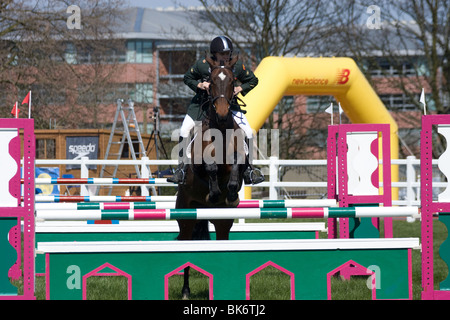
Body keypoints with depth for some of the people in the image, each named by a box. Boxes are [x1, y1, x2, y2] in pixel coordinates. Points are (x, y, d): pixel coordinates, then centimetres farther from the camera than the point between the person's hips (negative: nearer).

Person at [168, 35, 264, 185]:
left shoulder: (237, 66, -14)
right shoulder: (202, 64, -17)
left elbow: (253, 80, 2)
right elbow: (187, 77, 0)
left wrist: (239, 88, -16)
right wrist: (200, 85, -19)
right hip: (203, 102, -1)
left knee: (248, 132, -11)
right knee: (184, 130, -15)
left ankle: (248, 168, 9)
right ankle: (181, 168, 0)